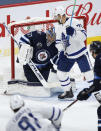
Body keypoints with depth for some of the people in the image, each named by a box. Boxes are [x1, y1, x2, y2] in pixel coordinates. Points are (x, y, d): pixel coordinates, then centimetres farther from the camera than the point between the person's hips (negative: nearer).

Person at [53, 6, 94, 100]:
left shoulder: (74, 22, -17)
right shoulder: (58, 28, 5)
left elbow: (83, 36, -22)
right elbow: (58, 41, 13)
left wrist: (73, 32, -37)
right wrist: (61, 52, -1)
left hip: (80, 53, -6)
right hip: (68, 55, 6)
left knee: (88, 73, -8)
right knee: (61, 72, 6)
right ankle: (68, 92, 21)